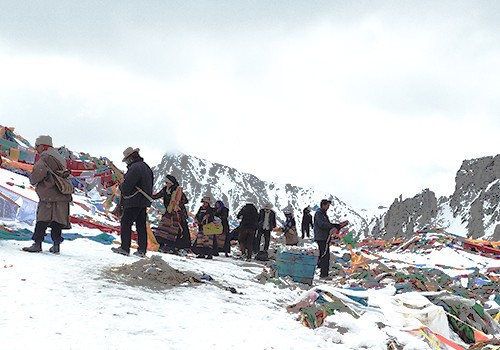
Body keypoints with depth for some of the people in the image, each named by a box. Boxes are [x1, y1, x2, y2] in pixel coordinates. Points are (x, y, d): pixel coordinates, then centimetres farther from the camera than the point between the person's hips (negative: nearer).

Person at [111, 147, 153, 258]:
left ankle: (125, 248, 0)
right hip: (144, 202, 9)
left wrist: (121, 186, 0)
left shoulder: (134, 168, -18)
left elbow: (126, 186, -21)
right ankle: (142, 250, 11)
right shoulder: (146, 167, 14)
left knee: (125, 223, 0)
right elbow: (150, 185, 20)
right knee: (141, 226, 10)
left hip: (133, 202, -9)